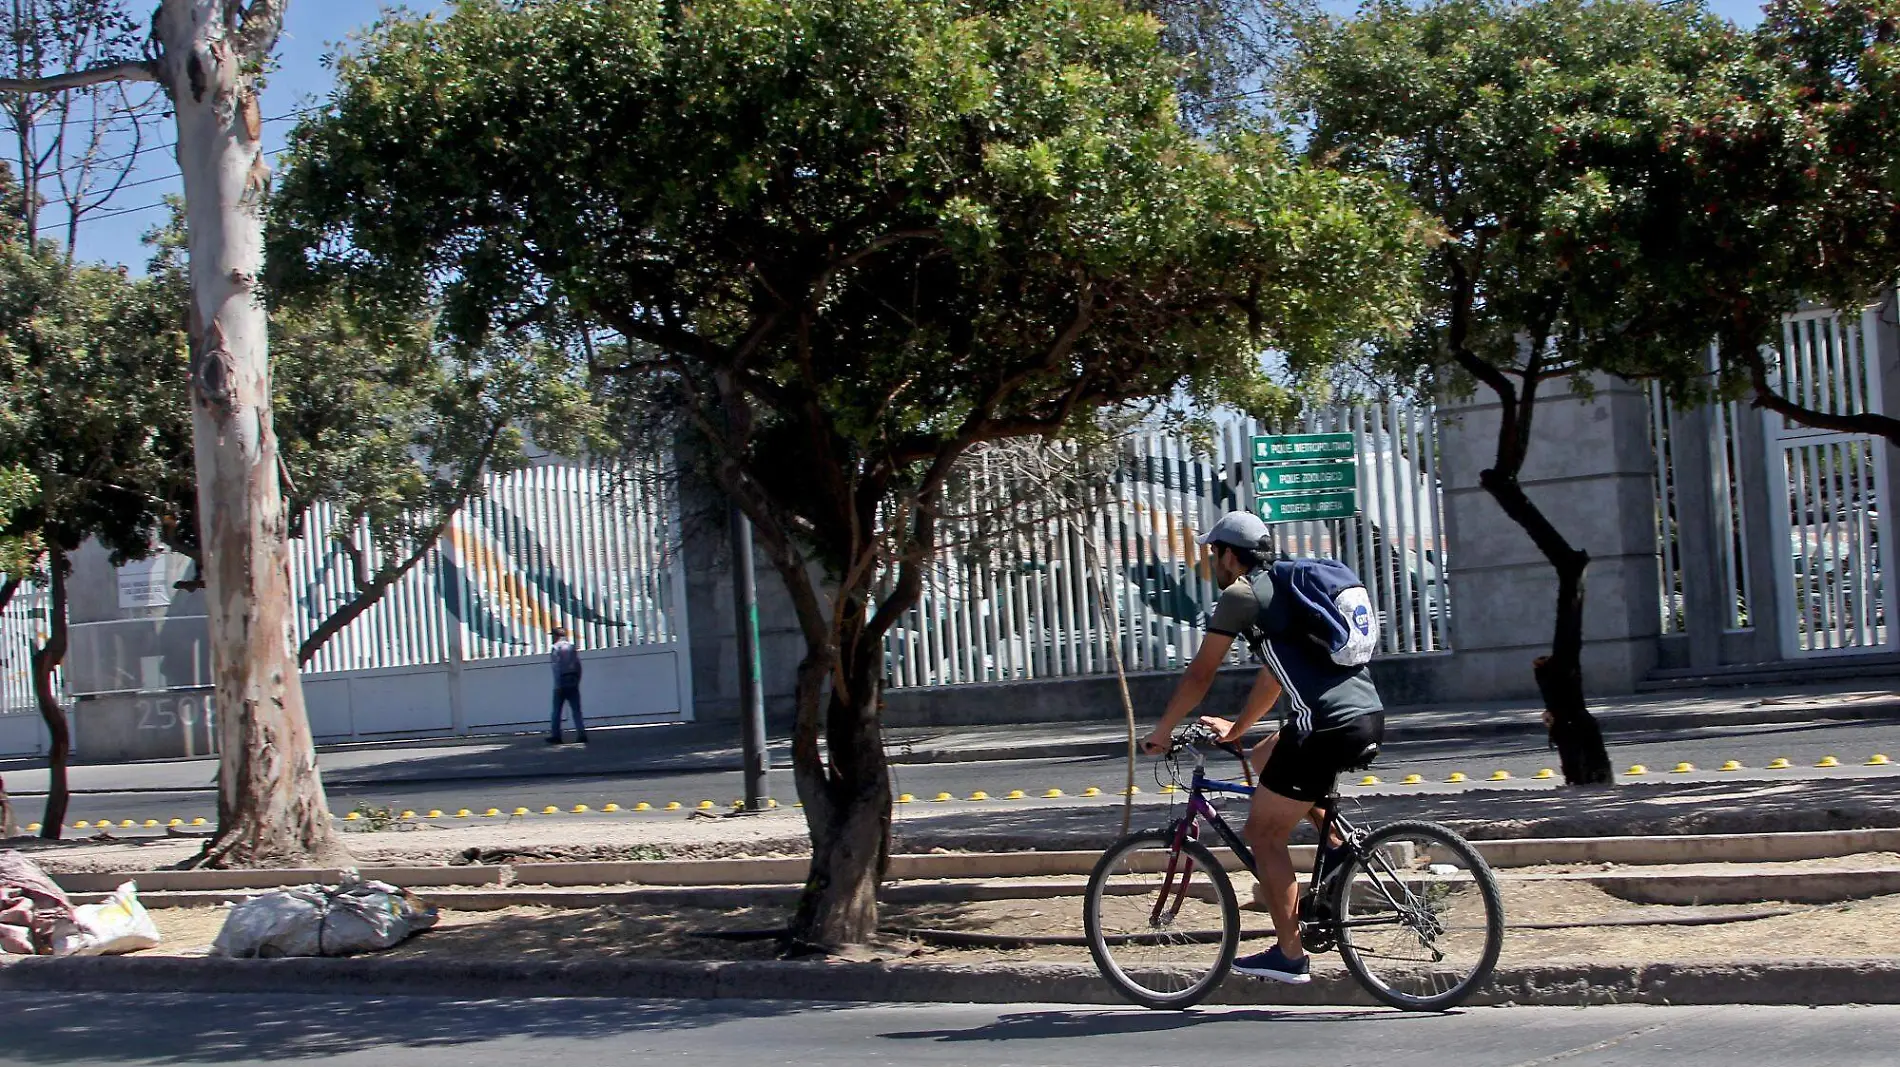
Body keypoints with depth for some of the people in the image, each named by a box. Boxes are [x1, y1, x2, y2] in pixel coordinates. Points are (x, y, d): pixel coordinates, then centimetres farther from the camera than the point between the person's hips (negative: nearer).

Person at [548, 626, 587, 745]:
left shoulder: (557, 647, -6)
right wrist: (577, 681, 14)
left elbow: (557, 667, -13)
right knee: (576, 710, 3)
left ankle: (555, 735, 7)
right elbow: (578, 665, 9)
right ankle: (581, 734, -6)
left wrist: (557, 685, -14)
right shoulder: (572, 646, 11)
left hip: (561, 683, -5)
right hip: (573, 682, 5)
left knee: (557, 710, 5)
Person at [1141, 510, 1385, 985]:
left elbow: (1199, 676, 3)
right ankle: (1340, 847, 20)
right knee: (1263, 759, 30)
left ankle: (1291, 956, 7)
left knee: (1265, 836, 4)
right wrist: (1235, 728, 41)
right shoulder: (1284, 588, 25)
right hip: (1371, 716, 9)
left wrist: (1161, 733, 14)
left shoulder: (1239, 595, 0)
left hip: (1329, 728, -9)